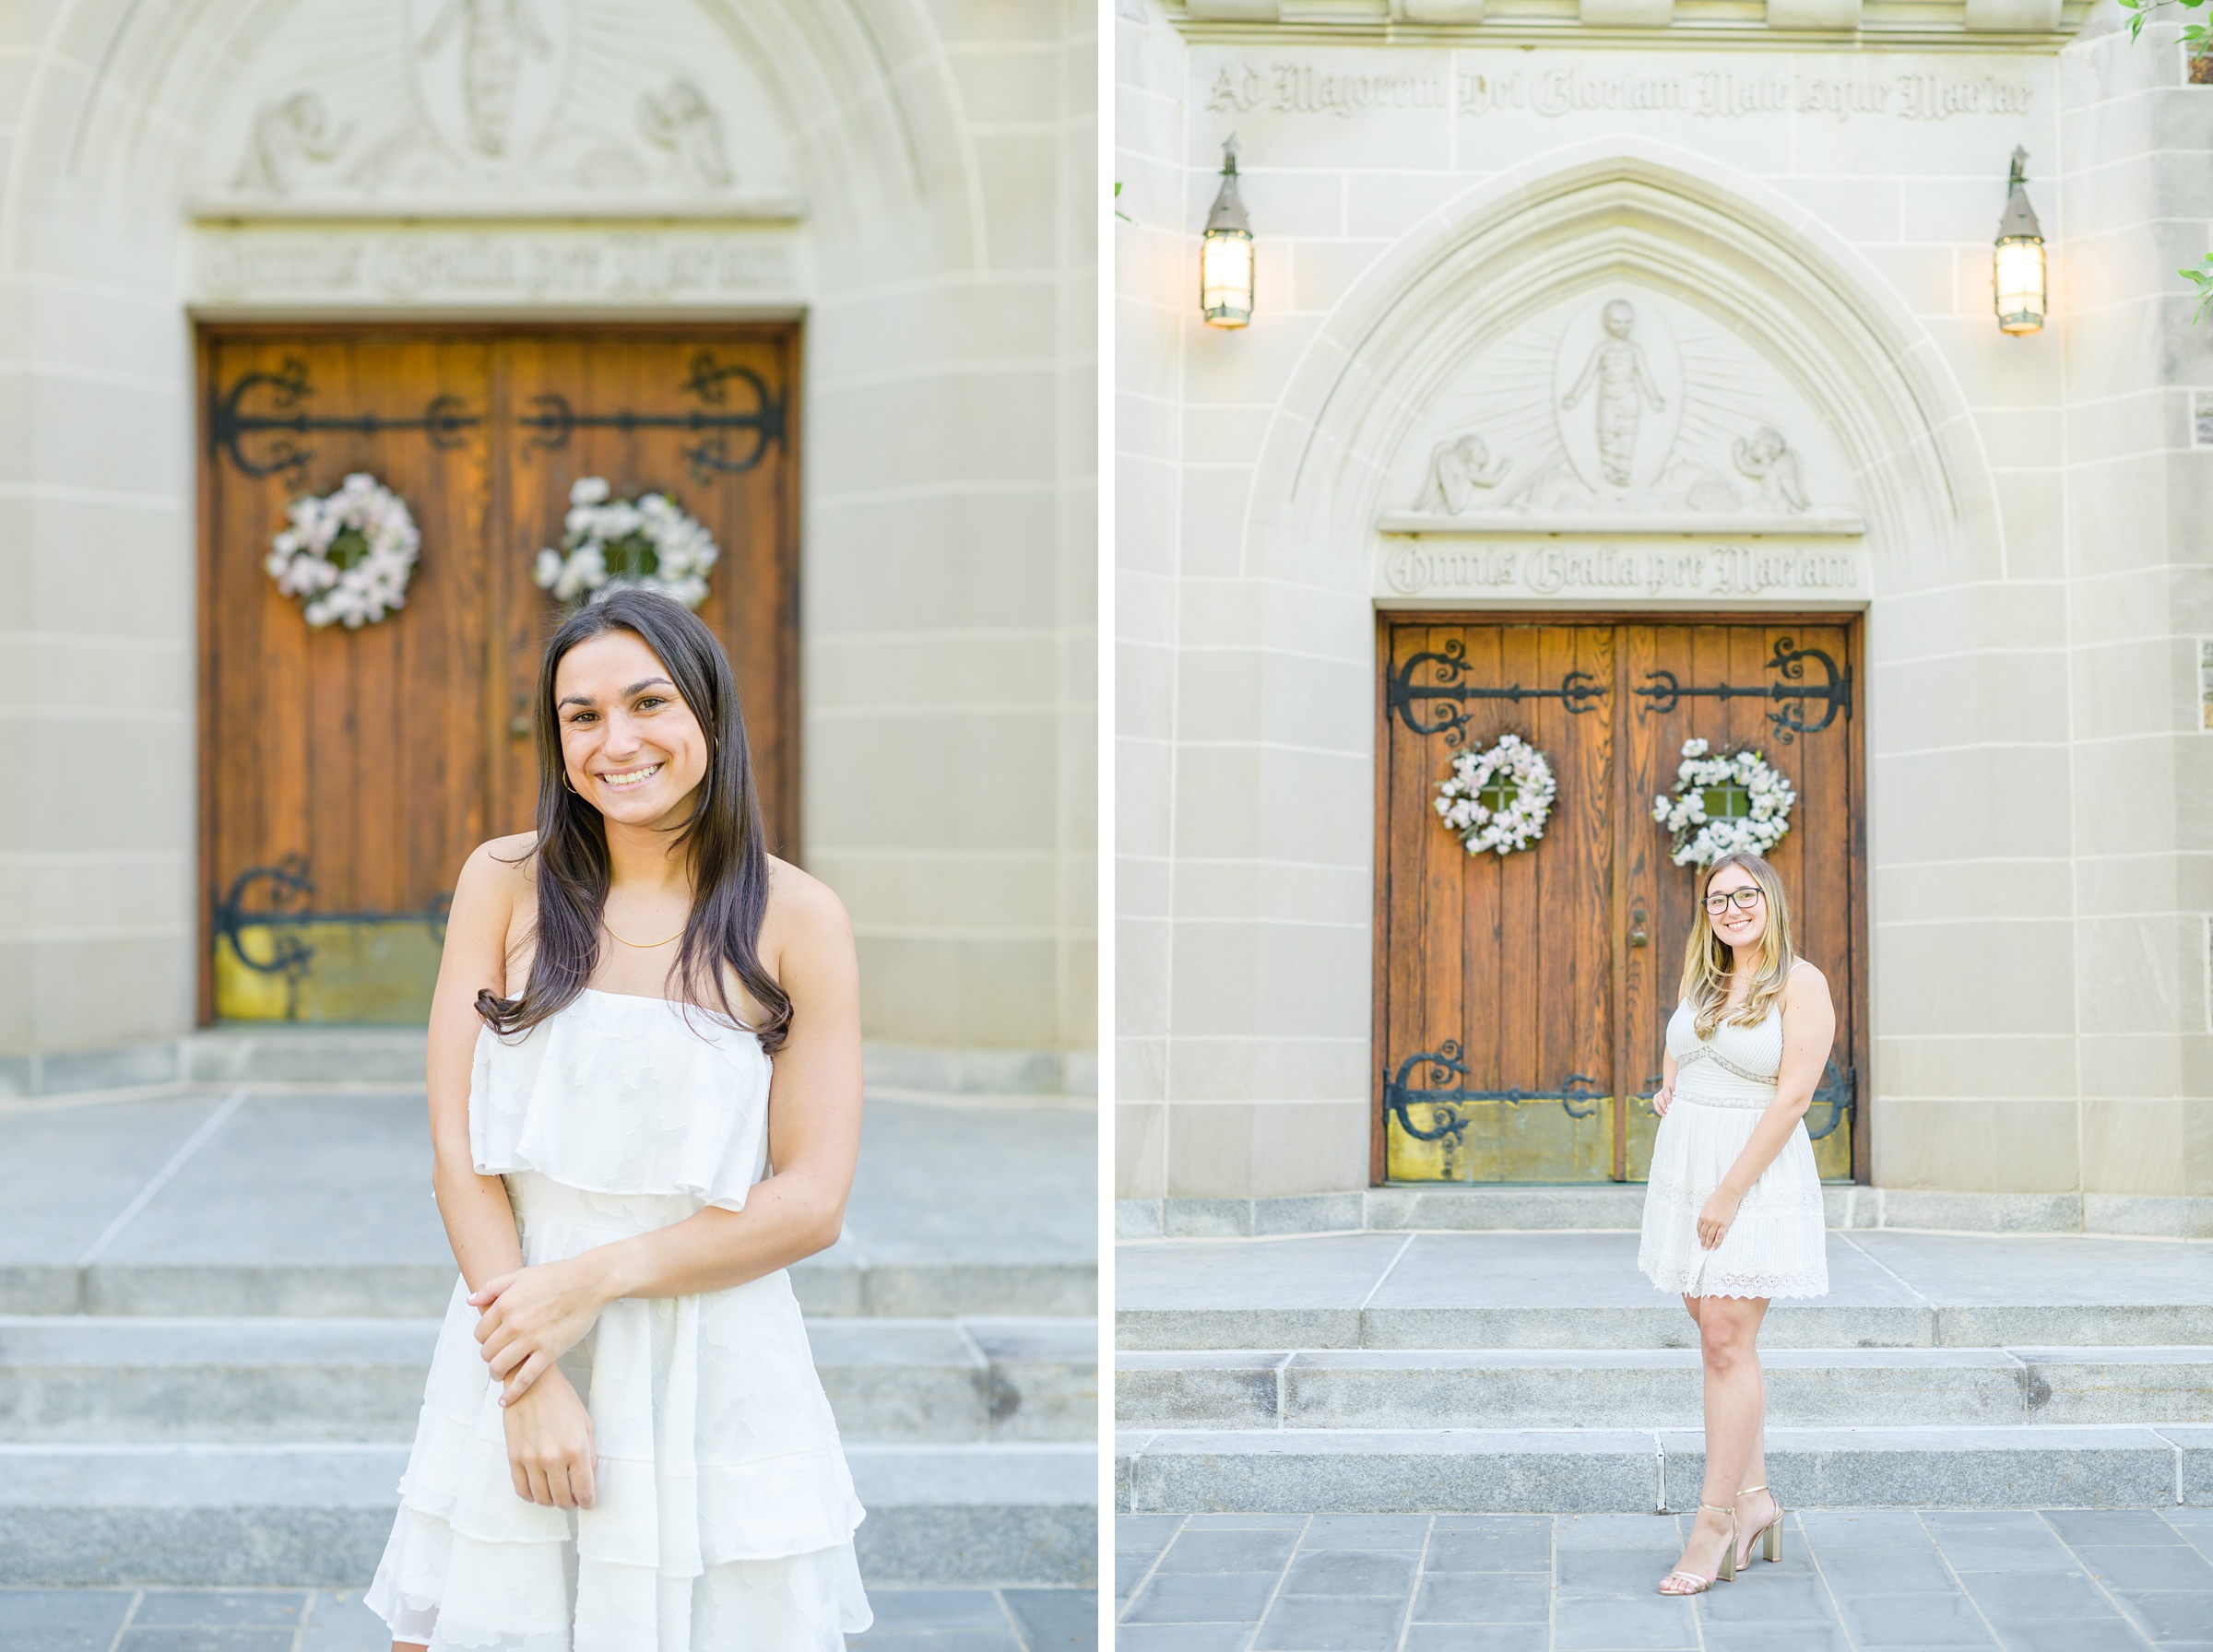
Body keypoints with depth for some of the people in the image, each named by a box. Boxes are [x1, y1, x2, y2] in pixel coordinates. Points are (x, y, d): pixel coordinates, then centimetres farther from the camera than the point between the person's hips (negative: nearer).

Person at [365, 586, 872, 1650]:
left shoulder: (796, 919, -3)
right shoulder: (505, 883, 2)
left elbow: (812, 1203, -6)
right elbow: (458, 1148, -2)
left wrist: (596, 1278, -16)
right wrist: (529, 1381, -12)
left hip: (714, 1368, -1)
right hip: (512, 1334, 2)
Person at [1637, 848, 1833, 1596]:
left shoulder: (1800, 985, -9)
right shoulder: (1702, 981, 12)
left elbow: (1793, 1095, -16)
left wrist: (1730, 1191, -19)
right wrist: (1668, 1092, 10)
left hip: (1757, 1172, -7)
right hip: (1686, 1169, 7)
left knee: (1727, 1339, -10)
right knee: (1718, 1335, 9)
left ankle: (1715, 1521, -8)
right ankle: (1754, 1498, 17)